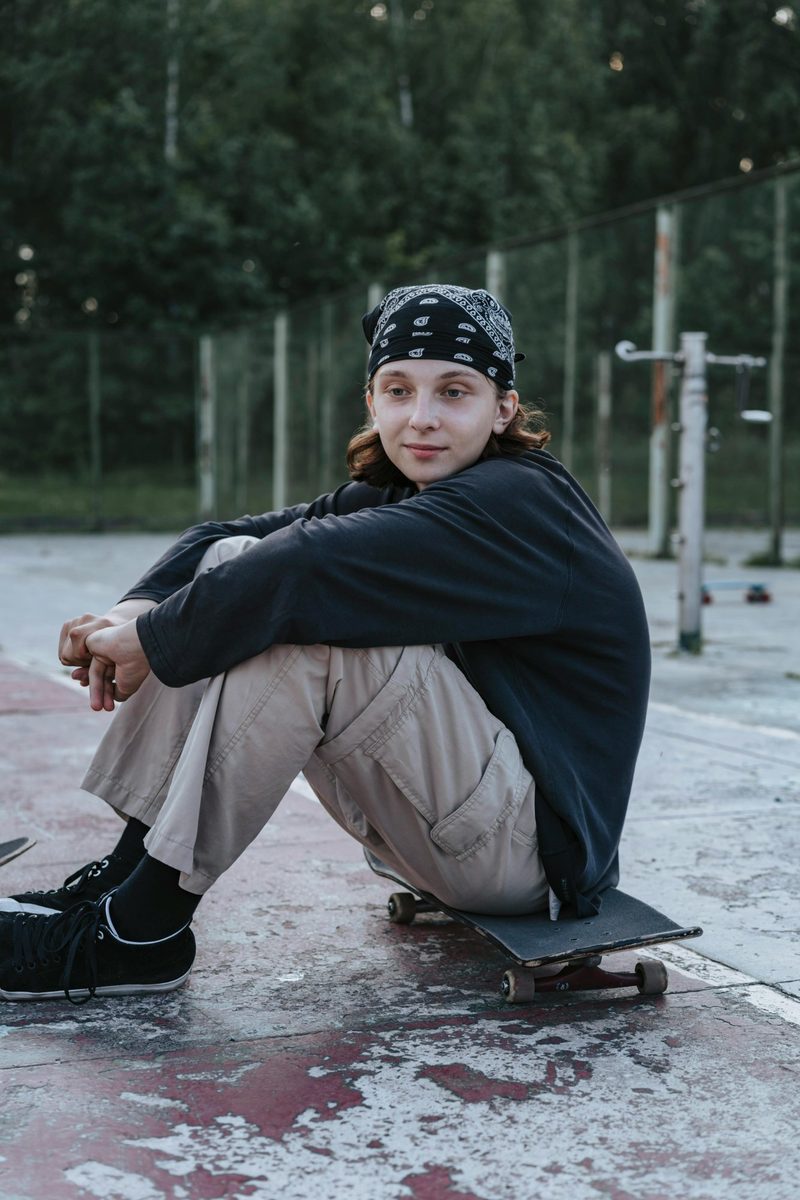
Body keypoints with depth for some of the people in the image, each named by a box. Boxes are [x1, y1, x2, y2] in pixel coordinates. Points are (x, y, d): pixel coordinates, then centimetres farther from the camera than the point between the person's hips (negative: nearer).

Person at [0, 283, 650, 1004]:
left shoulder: (518, 506, -18)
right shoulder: (394, 494, 10)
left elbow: (312, 565, -32)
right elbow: (224, 536, 2)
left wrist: (153, 642, -21)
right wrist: (138, 610, -18)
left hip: (533, 842, -9)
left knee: (301, 624, -27)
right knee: (233, 568, 0)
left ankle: (142, 930, -19)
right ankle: (125, 874, -3)